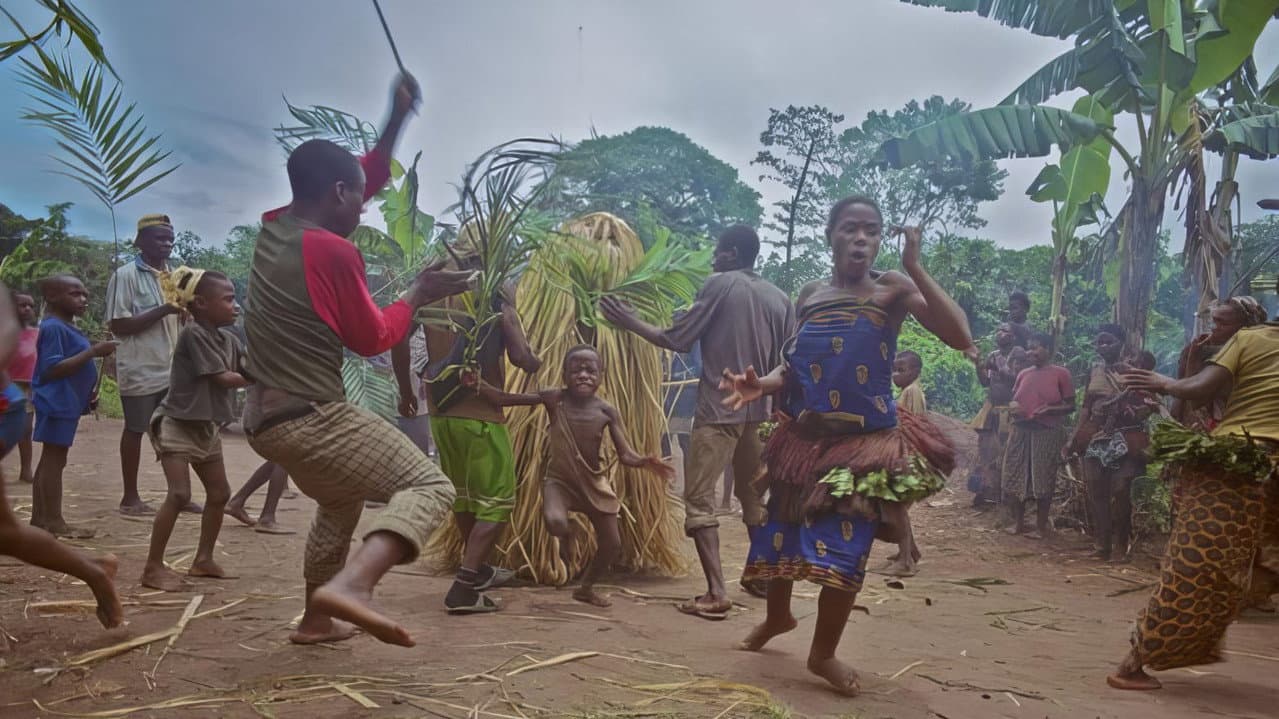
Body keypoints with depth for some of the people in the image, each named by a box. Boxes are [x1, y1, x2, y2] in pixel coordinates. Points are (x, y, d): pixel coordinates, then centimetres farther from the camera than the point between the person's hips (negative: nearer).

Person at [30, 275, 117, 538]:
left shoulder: (68, 328, 15)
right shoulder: (53, 328, -16)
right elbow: (53, 369, -24)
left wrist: (89, 390, 11)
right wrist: (93, 352, -26)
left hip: (67, 403, 11)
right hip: (56, 403, -11)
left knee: (49, 461, 14)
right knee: (54, 460, -7)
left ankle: (39, 518, 21)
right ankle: (54, 521, -3)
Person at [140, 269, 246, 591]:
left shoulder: (228, 340, 7)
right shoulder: (194, 333, -17)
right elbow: (223, 379, -20)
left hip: (207, 427, 9)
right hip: (177, 424, -9)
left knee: (219, 494, 11)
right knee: (179, 494, -16)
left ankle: (203, 558, 24)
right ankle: (153, 567, -6)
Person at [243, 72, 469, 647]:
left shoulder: (273, 227, 8)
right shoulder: (332, 252, -17)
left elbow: (362, 183, 19)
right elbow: (372, 339, -7)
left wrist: (396, 122, 17)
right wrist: (418, 294, 6)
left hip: (265, 420, 9)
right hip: (312, 419, -9)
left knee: (342, 501, 31)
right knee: (430, 486, -13)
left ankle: (317, 619, 39)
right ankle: (350, 585, -35)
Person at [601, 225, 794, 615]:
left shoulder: (720, 285, -5)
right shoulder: (781, 299, 9)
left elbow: (677, 340, -6)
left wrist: (629, 321, 5)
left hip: (718, 410, -6)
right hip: (759, 412, 6)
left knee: (699, 500, -2)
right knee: (755, 496, 21)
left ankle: (716, 593, -11)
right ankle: (762, 576, 33)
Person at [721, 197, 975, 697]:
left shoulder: (892, 289, -6)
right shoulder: (810, 295, 6)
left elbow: (959, 337, -20)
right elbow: (795, 367, 8)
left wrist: (914, 267, -24)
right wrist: (760, 385, -12)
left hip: (866, 441, -4)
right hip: (805, 437, 4)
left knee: (844, 546, -4)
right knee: (780, 531, 14)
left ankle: (823, 653, 20)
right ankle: (777, 616, 44)